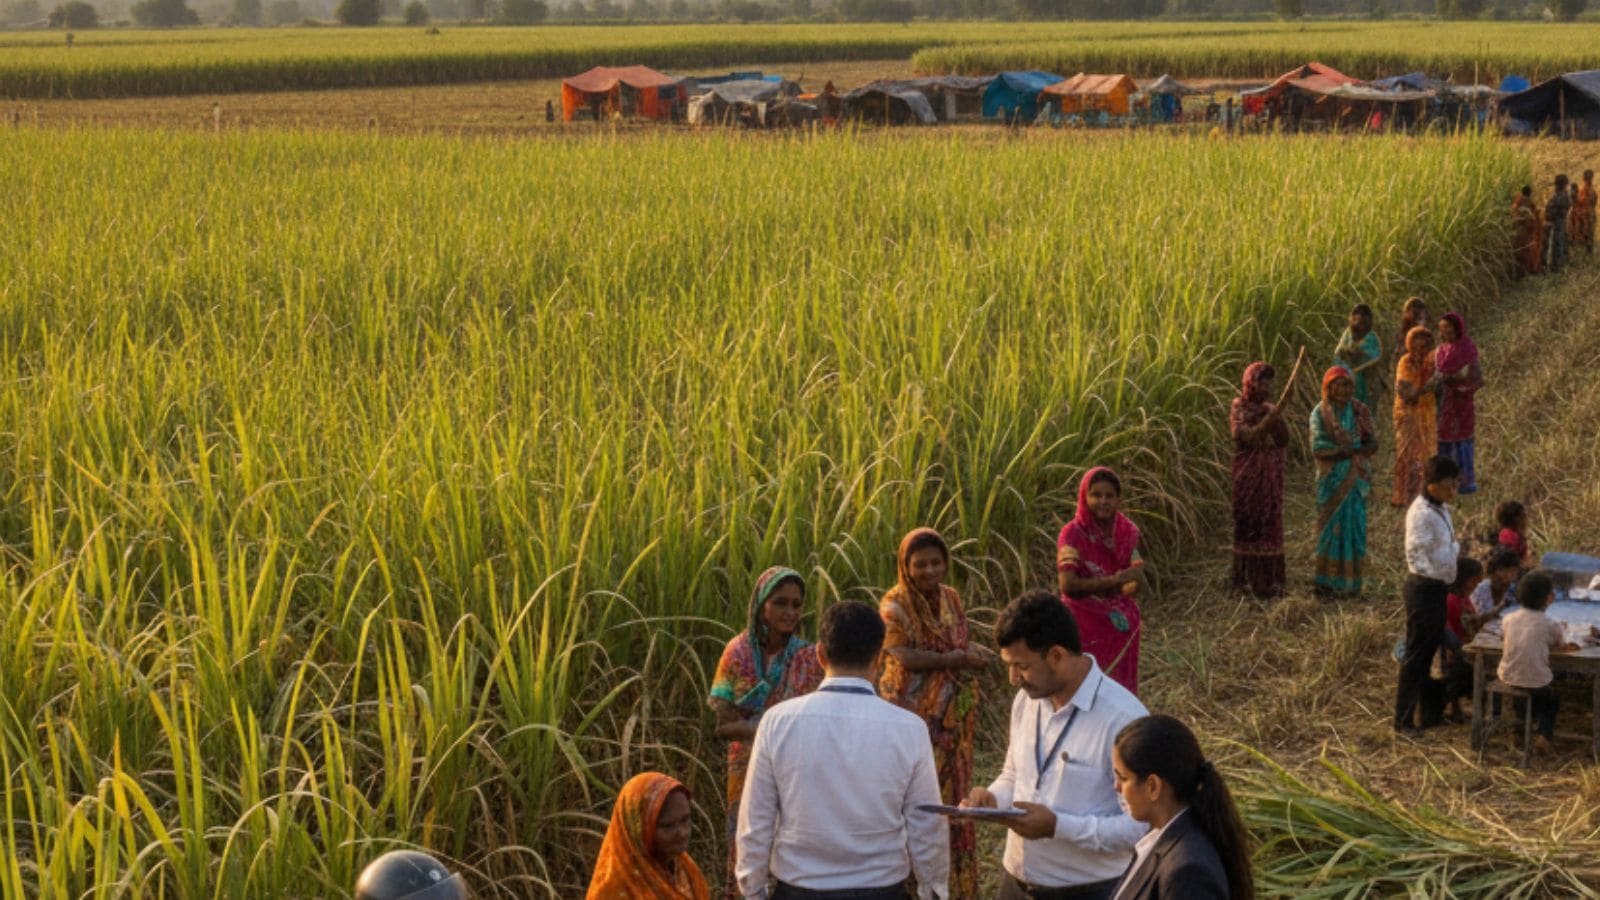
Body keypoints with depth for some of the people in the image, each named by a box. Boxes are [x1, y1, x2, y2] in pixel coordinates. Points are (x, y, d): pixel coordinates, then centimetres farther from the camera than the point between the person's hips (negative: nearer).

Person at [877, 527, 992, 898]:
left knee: (952, 795, 11)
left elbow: (960, 647, 11)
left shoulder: (951, 598, 6)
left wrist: (973, 654, -11)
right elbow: (906, 658, -20)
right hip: (914, 718, -6)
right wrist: (956, 659, -23)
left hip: (951, 717, 6)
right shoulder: (894, 606, -13)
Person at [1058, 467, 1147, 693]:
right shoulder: (1073, 534, -13)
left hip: (1121, 624, 5)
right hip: (1086, 627, -5)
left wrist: (1135, 580, -18)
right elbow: (1067, 585, -19)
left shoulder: (1127, 531, 2)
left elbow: (1135, 581, 5)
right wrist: (1113, 581, -22)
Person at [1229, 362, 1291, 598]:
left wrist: (1278, 419, -12)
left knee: (1270, 524, 6)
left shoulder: (1271, 407, 10)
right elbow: (1245, 437, -17)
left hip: (1270, 473, 5)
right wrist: (1267, 421, -26)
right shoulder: (1240, 408, -4)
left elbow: (1283, 439, 5)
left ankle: (1270, 578, 13)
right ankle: (1247, 578, 1)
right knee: (1249, 524, -4)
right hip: (1249, 474, -5)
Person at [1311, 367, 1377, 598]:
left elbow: (1373, 444, -1)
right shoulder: (1320, 413, -4)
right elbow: (1318, 447, -14)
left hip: (1357, 478, 3)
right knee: (1332, 526, -1)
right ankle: (1327, 581, 4)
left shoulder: (1360, 411, 5)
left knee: (1355, 526, 4)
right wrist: (1355, 448, -16)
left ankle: (1351, 580, 11)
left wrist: (1340, 449, -18)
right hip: (1332, 479, -3)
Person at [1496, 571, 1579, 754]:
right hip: (1536, 683, -4)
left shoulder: (1509, 619, -3)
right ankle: (1545, 734, 18)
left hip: (1508, 678, 4)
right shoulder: (1551, 625, -12)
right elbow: (1561, 648, 5)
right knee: (1550, 691, 31)